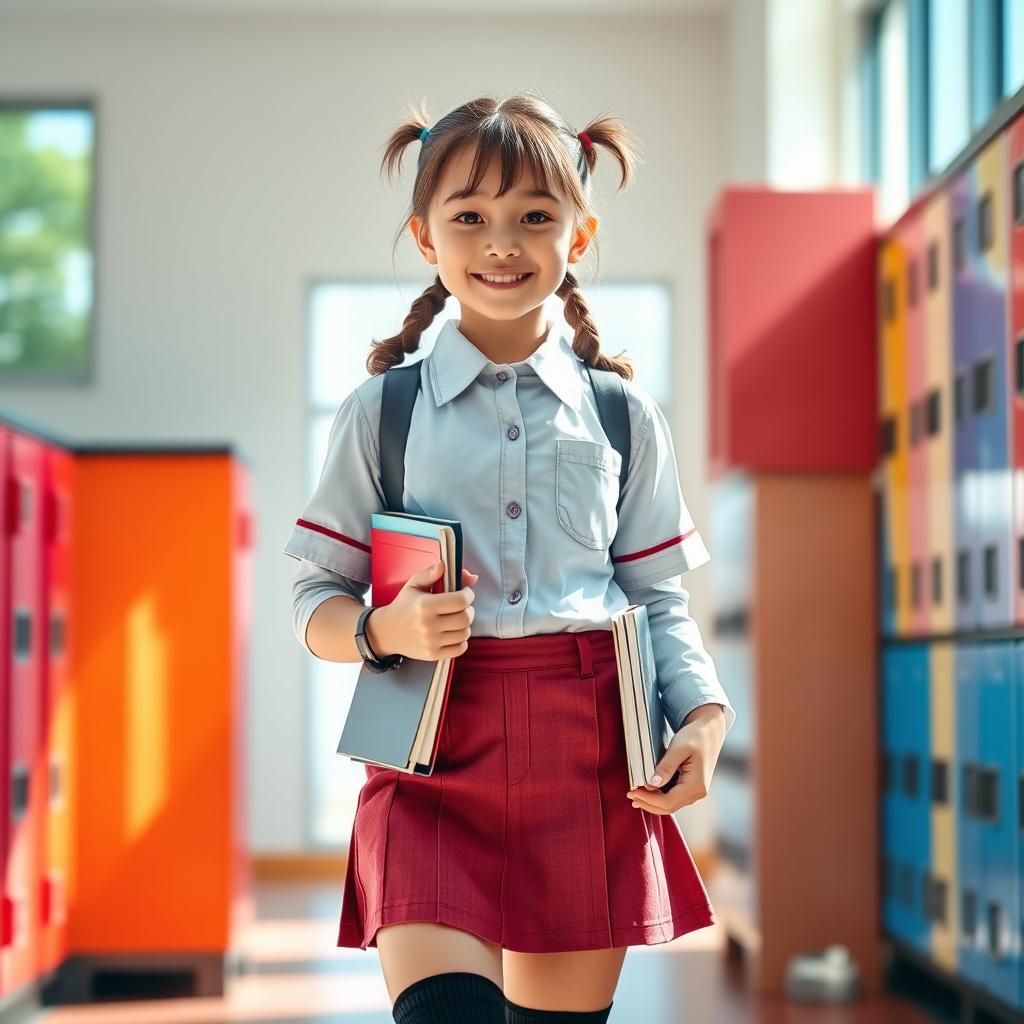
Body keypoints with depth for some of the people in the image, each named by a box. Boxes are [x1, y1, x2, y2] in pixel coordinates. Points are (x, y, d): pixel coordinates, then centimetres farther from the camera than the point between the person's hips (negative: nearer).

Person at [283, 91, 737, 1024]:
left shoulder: (622, 415, 10)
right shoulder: (382, 412, 6)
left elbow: (660, 603, 11)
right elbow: (316, 604, 8)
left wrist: (705, 716, -6)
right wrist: (386, 629, -13)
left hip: (586, 762, 2)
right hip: (435, 753, -1)